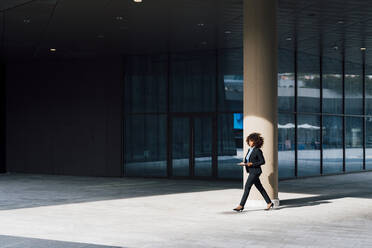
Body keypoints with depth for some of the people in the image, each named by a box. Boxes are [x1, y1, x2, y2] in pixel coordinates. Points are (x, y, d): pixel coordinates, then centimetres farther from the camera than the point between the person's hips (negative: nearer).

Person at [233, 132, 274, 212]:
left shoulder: (258, 150, -13)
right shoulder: (249, 150, 13)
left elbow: (262, 161, -13)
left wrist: (252, 164, -19)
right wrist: (244, 163, 2)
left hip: (255, 172, -9)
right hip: (251, 172, 9)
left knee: (247, 187, -10)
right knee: (260, 188, 13)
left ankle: (241, 206, -8)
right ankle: (269, 203, 21)